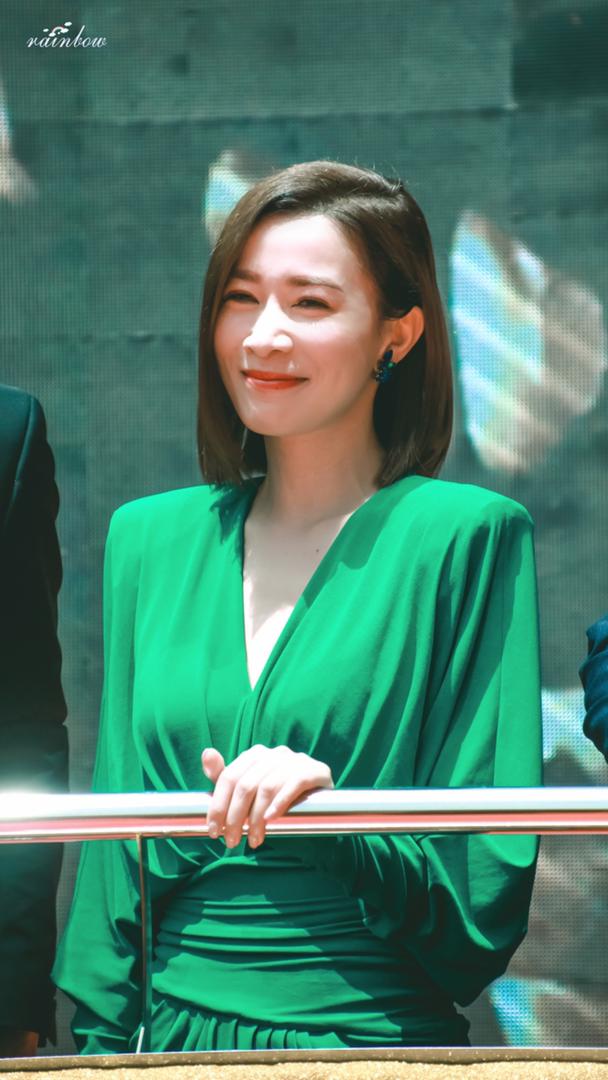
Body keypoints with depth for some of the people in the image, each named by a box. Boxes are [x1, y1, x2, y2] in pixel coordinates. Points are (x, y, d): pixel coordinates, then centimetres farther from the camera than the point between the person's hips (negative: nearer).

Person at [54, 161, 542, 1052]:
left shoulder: (466, 537, -8)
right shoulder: (150, 540, 6)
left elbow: (487, 892, -9)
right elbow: (116, 854, 9)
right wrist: (100, 1045, 1)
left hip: (375, 1040, -4)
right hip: (173, 1038, 4)